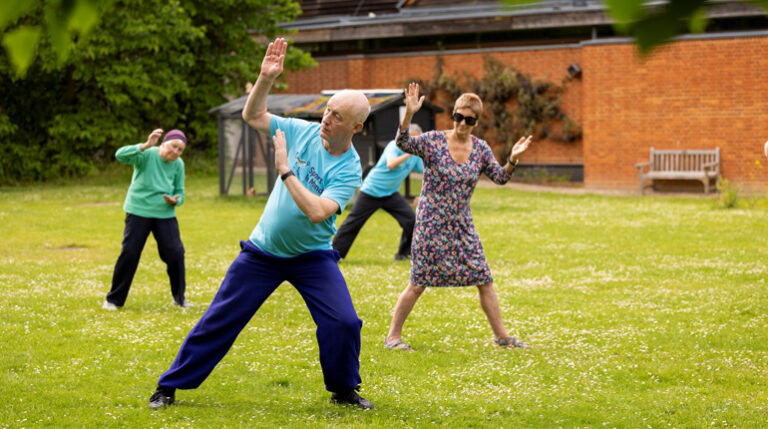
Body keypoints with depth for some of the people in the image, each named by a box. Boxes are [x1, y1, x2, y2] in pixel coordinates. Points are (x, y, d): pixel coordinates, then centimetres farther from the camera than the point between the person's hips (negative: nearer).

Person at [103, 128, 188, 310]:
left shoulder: (178, 165, 3)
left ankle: (179, 297, 16)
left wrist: (175, 201, -14)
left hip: (165, 214, 4)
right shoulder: (147, 155, -12)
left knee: (176, 253, -3)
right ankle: (114, 299, 7)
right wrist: (145, 146, -41)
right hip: (139, 212, -4)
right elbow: (120, 155, -28)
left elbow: (180, 192, 10)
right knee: (129, 254, -5)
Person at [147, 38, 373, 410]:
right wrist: (266, 79, -12)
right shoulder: (304, 132, -7)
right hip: (262, 252, 3)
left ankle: (343, 390, 9)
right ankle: (169, 386, 13)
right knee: (220, 320, 3)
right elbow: (252, 116, 3)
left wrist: (285, 170, -28)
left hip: (312, 256, -2)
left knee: (343, 322, -17)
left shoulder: (348, 171, -18)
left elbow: (317, 211, -32)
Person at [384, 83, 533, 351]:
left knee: (484, 280, 3)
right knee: (418, 284, -3)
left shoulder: (480, 149, 5)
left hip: (462, 226, 4)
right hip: (431, 225, -4)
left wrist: (512, 159, -14)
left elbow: (500, 178, 6)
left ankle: (501, 336, 13)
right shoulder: (434, 141, -9)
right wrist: (409, 114, -39)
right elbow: (403, 144, -23)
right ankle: (393, 336, 10)